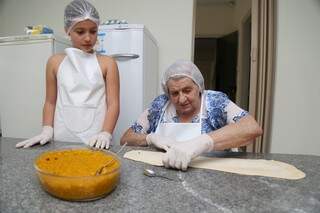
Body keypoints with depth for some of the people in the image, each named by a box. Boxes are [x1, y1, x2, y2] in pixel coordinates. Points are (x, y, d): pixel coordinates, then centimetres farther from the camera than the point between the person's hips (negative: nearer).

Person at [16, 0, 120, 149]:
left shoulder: (107, 63, 0)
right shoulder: (55, 62, 8)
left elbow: (113, 104, -5)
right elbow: (50, 102, 12)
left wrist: (106, 134, -18)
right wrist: (47, 130, -1)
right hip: (62, 139, 2)